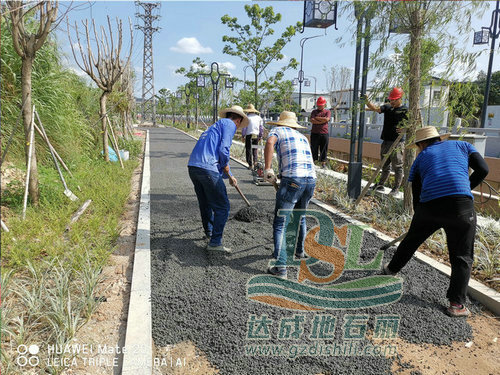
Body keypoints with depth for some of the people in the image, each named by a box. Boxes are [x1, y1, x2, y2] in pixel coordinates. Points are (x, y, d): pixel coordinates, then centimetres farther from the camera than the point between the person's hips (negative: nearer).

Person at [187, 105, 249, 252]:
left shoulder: (215, 126, 31)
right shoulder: (229, 124, 4)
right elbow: (223, 150, -10)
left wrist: (229, 176, 46)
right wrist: (229, 175, 3)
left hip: (193, 167, 9)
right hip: (208, 168, -9)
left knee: (205, 204, 26)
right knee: (222, 207, 0)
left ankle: (209, 232, 44)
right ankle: (215, 242, 2)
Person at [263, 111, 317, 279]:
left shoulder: (277, 131, 13)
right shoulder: (303, 137, 30)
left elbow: (270, 142, -11)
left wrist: (267, 169, -12)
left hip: (292, 180, -6)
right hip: (311, 179, 6)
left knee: (280, 223, -1)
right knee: (300, 217, 28)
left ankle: (281, 267, -6)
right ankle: (299, 251, 47)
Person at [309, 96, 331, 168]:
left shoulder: (327, 112, 11)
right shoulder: (314, 112, 12)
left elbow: (327, 119, -11)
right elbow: (312, 121, -6)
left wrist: (316, 118, -4)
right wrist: (322, 121, -9)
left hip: (324, 133, 0)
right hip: (315, 133, 0)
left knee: (324, 149, 2)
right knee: (313, 149, -1)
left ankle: (323, 163, 9)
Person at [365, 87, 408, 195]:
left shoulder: (405, 110, -5)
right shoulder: (387, 107, 11)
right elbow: (376, 108, -3)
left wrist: (405, 129, -24)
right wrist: (367, 102, -20)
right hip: (385, 141, 6)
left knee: (397, 167, 0)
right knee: (385, 165, 17)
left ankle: (396, 188, 9)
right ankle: (380, 185, 27)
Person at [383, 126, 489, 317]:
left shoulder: (421, 157, 21)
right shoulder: (462, 145, 22)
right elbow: (482, 169, 9)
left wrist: (420, 215, 30)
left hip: (429, 205, 2)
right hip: (461, 203, -1)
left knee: (412, 239, 25)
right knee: (462, 257, 8)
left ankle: (392, 268, 45)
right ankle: (456, 304, 6)